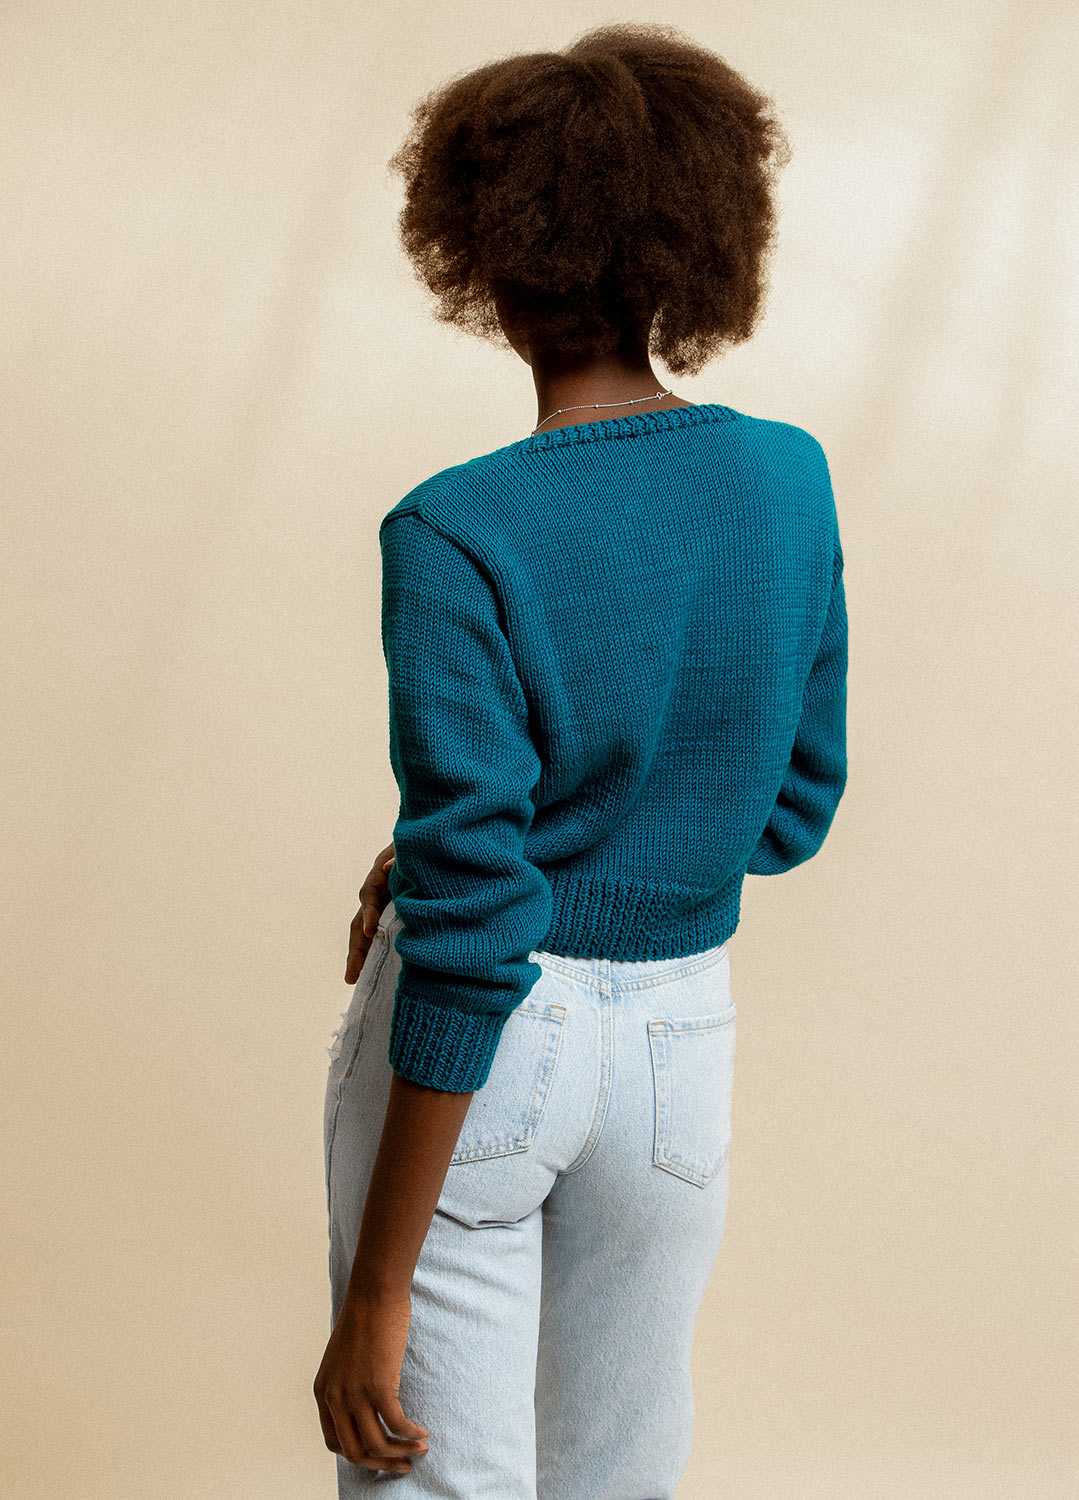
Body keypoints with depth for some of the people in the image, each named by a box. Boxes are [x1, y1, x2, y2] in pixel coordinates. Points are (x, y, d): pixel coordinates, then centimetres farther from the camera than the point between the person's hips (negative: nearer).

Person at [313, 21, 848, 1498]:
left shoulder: (459, 539, -20)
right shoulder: (792, 481, -4)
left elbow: (472, 931, -22)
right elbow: (792, 811, 7)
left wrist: (374, 1303, -15)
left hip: (480, 1045, -5)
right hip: (681, 1042, 5)